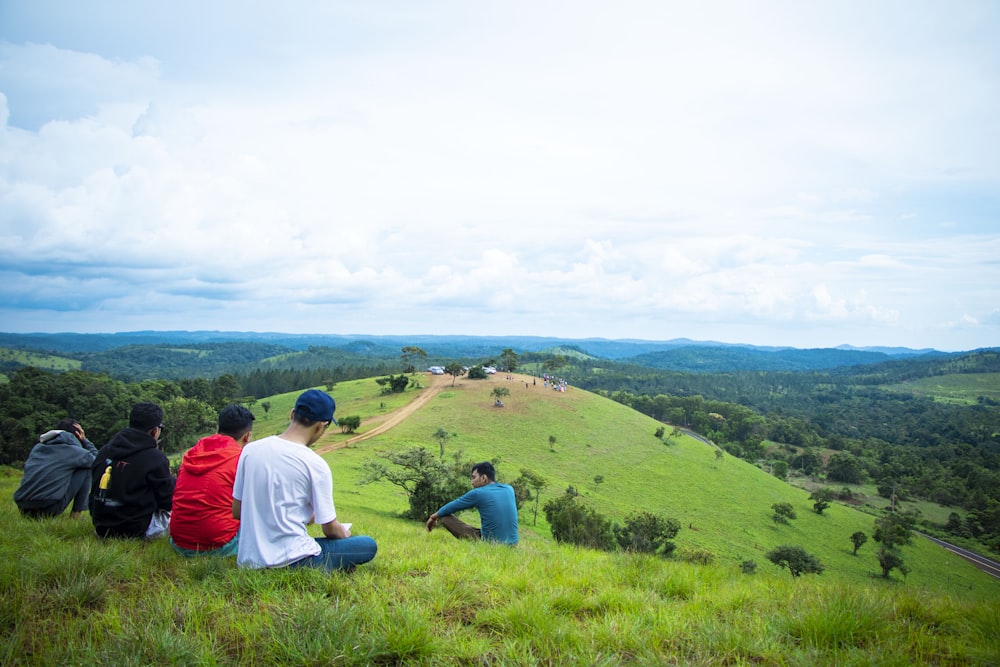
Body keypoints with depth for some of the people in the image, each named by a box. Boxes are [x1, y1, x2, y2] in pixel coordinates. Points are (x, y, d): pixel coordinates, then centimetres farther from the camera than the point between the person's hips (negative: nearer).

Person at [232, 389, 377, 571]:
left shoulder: (250, 450, 1)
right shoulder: (315, 464, -14)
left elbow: (236, 512, 10)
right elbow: (330, 529, -6)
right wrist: (344, 532, 18)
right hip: (290, 561, -6)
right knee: (368, 545, 6)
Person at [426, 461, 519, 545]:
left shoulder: (478, 493, -7)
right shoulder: (509, 489, 6)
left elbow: (451, 507, 7)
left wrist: (434, 517, 24)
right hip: (511, 545, 6)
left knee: (445, 517, 2)